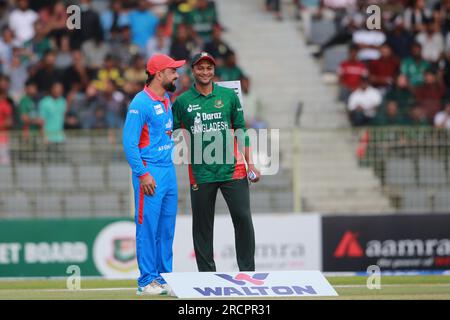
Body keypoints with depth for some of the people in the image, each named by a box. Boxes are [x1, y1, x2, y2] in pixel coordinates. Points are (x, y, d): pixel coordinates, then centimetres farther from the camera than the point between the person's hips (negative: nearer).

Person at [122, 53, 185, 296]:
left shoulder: (167, 101, 14)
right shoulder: (141, 103, -12)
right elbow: (129, 142, -15)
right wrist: (143, 174, -19)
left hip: (169, 170, 9)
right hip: (150, 173, -9)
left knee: (167, 228, 10)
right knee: (148, 227, -6)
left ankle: (164, 277, 16)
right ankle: (147, 281, -3)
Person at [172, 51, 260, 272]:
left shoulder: (229, 96, 7)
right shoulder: (182, 101, 5)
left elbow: (241, 130, 11)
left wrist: (250, 162, 5)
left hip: (232, 169, 0)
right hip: (200, 173, 0)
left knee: (243, 217, -6)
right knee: (202, 225, 4)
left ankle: (248, 271, 1)